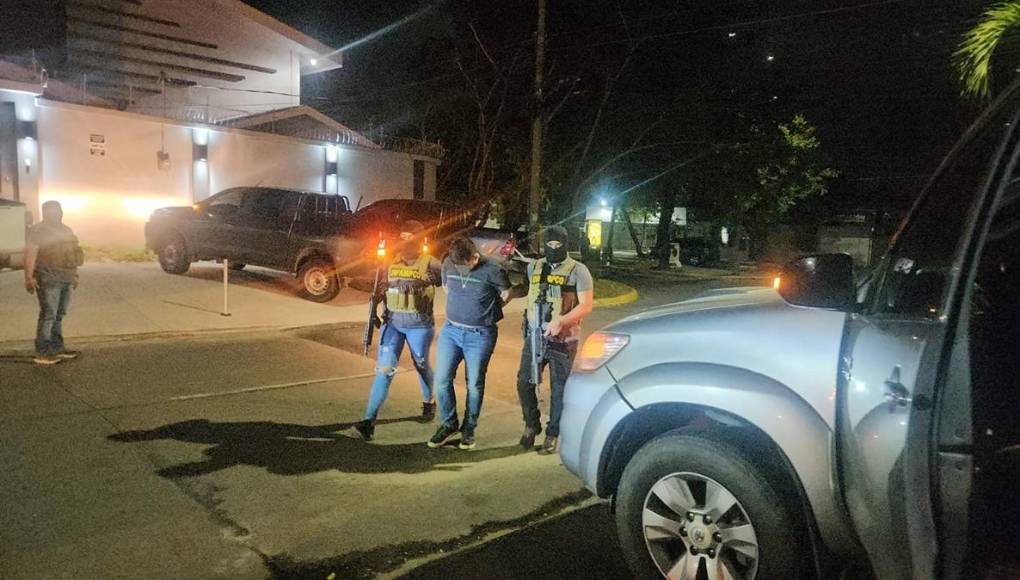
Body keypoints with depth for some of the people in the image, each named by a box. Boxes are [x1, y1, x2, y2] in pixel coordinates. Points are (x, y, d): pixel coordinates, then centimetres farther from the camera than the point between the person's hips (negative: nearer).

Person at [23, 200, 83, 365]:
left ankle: (57, 348, 21)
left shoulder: (65, 230, 16)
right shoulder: (38, 230, -8)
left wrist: (74, 274, 23)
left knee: (59, 315, 13)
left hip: (65, 279, 8)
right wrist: (29, 276, -23)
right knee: (48, 315, -8)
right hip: (48, 279, -8)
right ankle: (41, 353, -4)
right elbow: (30, 253, -15)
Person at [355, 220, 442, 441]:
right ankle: (369, 420, -8)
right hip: (392, 322, 3)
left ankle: (429, 402, 44)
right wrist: (375, 298, -2)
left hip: (419, 325, -3)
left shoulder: (431, 264, -7)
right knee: (384, 369, -6)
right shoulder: (392, 263, 6)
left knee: (422, 366, 17)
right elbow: (381, 289, 14)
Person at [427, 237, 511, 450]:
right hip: (451, 330, 4)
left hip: (480, 335, -4)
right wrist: (460, 307, 10)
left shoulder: (492, 270, -15)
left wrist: (487, 310, 6)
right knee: (442, 379, 2)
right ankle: (448, 424, 21)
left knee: (474, 384, 6)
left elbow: (507, 293, 0)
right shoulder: (448, 264, -2)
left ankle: (469, 429, 24)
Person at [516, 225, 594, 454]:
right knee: (524, 383, 3)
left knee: (559, 389, 4)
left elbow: (586, 306, -11)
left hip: (563, 340, -4)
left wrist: (560, 321, -22)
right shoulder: (534, 267, 10)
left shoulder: (577, 270, -5)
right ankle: (531, 425, 26)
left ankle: (553, 435, 19)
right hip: (534, 336, 4)